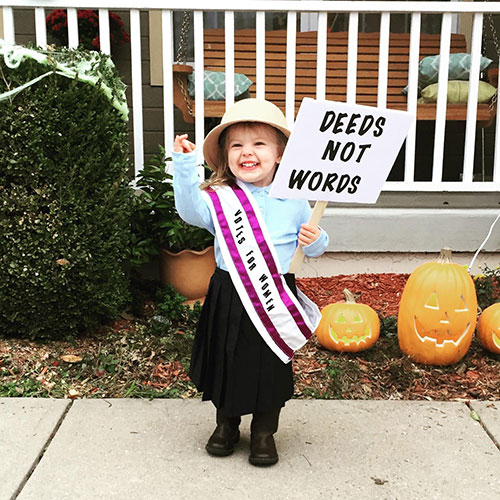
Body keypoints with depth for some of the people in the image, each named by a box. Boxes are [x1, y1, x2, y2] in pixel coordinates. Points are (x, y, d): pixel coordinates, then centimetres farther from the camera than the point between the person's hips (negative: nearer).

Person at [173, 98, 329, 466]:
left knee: (272, 366, 11)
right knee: (227, 361, 14)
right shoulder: (219, 199, -3)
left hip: (276, 300, 0)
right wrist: (184, 166, -27)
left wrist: (315, 240, -13)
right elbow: (190, 209, -22)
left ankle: (264, 432, 32)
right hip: (229, 298, 0)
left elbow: (314, 247, 10)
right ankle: (227, 424, 38)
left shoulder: (294, 201, 0)